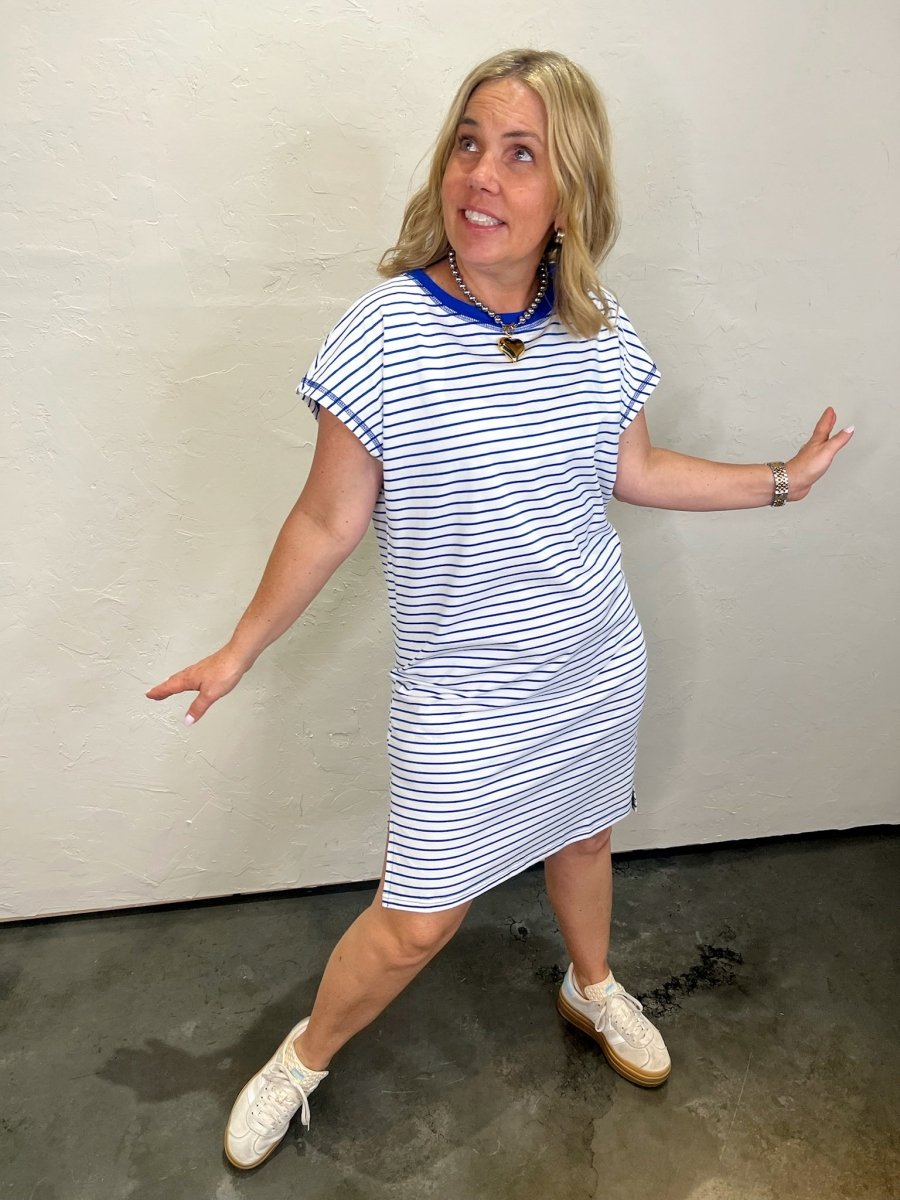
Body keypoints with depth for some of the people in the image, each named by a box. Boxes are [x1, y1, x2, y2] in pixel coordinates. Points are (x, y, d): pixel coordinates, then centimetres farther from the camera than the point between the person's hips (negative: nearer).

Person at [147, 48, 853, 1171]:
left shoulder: (602, 336, -7)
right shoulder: (380, 338, -20)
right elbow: (328, 521, -10)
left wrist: (780, 479, 14)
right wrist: (241, 649, -3)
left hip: (600, 669, 5)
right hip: (462, 697, -4)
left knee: (581, 833, 27)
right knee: (414, 924, 6)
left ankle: (591, 985, 60)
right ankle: (305, 1057, 39)